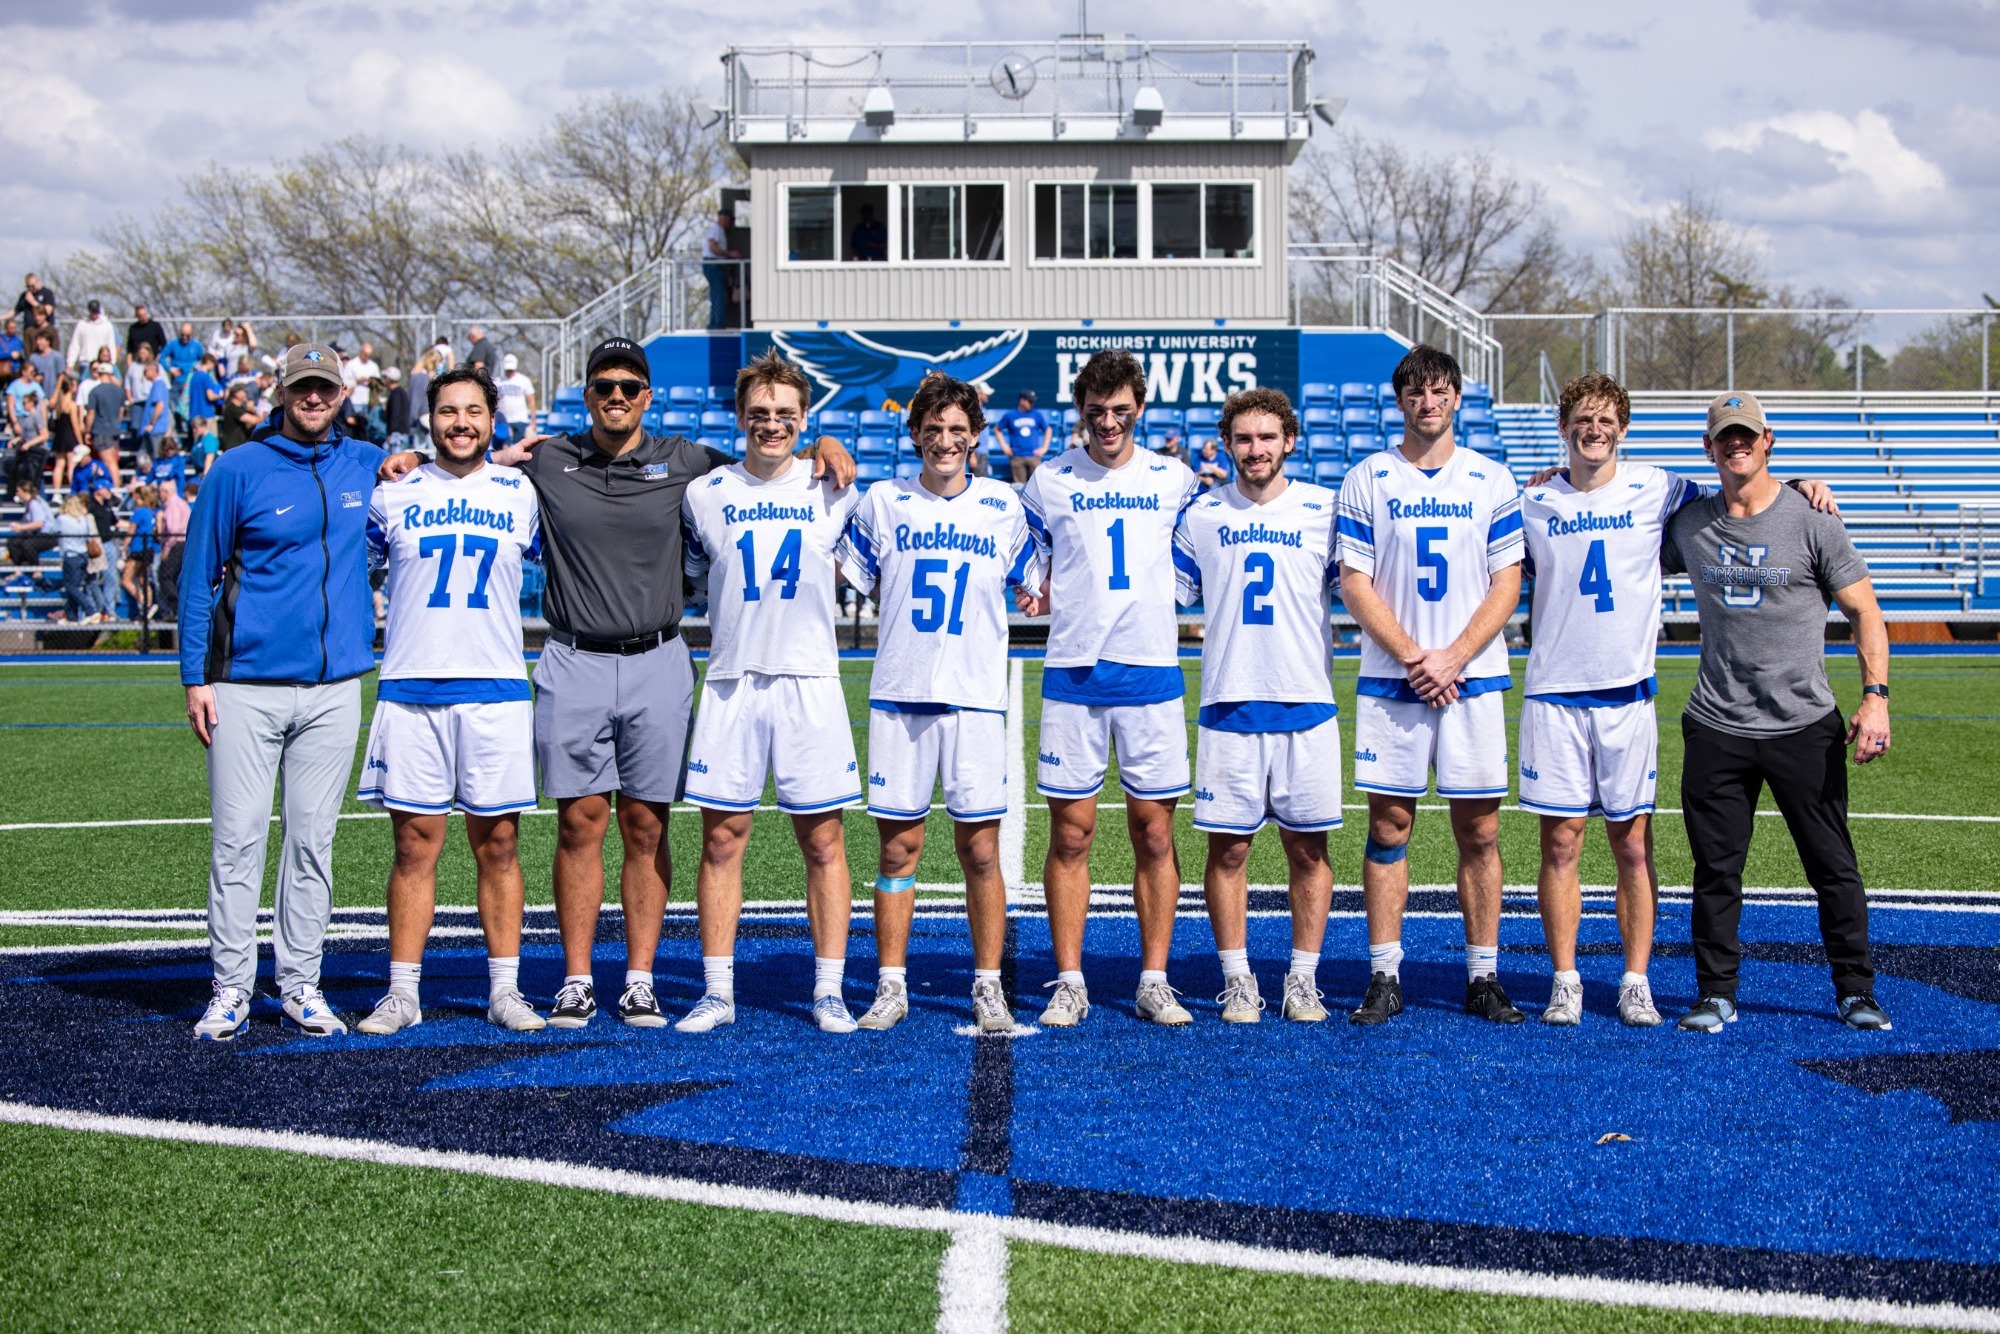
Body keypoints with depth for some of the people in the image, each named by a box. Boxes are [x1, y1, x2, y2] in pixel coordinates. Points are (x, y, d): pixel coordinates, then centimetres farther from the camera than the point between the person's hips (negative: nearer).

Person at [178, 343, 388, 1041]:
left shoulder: (367, 466, 9)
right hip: (248, 688, -3)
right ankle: (231, 988, 3)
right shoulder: (238, 471, -1)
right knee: (238, 839, -3)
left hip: (334, 689, 3)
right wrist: (195, 678, -4)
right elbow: (199, 577, 1)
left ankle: (300, 984, 13)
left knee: (313, 839, 6)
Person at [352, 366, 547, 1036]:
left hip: (496, 691, 0)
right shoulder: (393, 494, 8)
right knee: (415, 845, 1)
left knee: (498, 844, 3)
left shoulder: (521, 494, 8)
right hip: (410, 692, 0)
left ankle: (504, 990, 9)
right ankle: (402, 993, 6)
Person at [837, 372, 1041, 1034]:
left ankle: (988, 988, 8)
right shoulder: (882, 501, 7)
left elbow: (1041, 590, 17)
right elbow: (848, 582, 14)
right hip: (899, 695, 0)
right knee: (898, 847, 3)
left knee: (980, 851, -1)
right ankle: (891, 987, 10)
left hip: (975, 698, 0)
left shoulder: (1003, 506, 8)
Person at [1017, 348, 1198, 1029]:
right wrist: (1030, 597, -5)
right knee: (1071, 834, 0)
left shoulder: (1174, 480, 8)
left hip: (1151, 671, 0)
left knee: (1154, 833, 2)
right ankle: (1069, 982, 7)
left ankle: (1154, 980, 9)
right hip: (1072, 673, 0)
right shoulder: (1049, 481, 7)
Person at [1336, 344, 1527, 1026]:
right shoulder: (1366, 479, 4)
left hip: (1473, 679, 1)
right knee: (1389, 826, 0)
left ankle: (1484, 976, 8)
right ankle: (1385, 977, 5)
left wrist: (1453, 658, -9)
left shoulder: (1492, 481, 6)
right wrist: (1413, 657, -9)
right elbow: (1354, 583, 0)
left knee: (1479, 829, 1)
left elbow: (1507, 583, 3)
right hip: (1389, 680, -1)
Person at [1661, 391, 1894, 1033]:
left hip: (1805, 726, -2)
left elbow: (1864, 612, -1)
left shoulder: (1811, 521, -3)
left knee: (1833, 867, 2)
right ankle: (1717, 996, 15)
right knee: (1716, 870, 5)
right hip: (1716, 731, 2)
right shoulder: (1689, 524, 6)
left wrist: (1875, 696, -12)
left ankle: (1855, 992, 14)